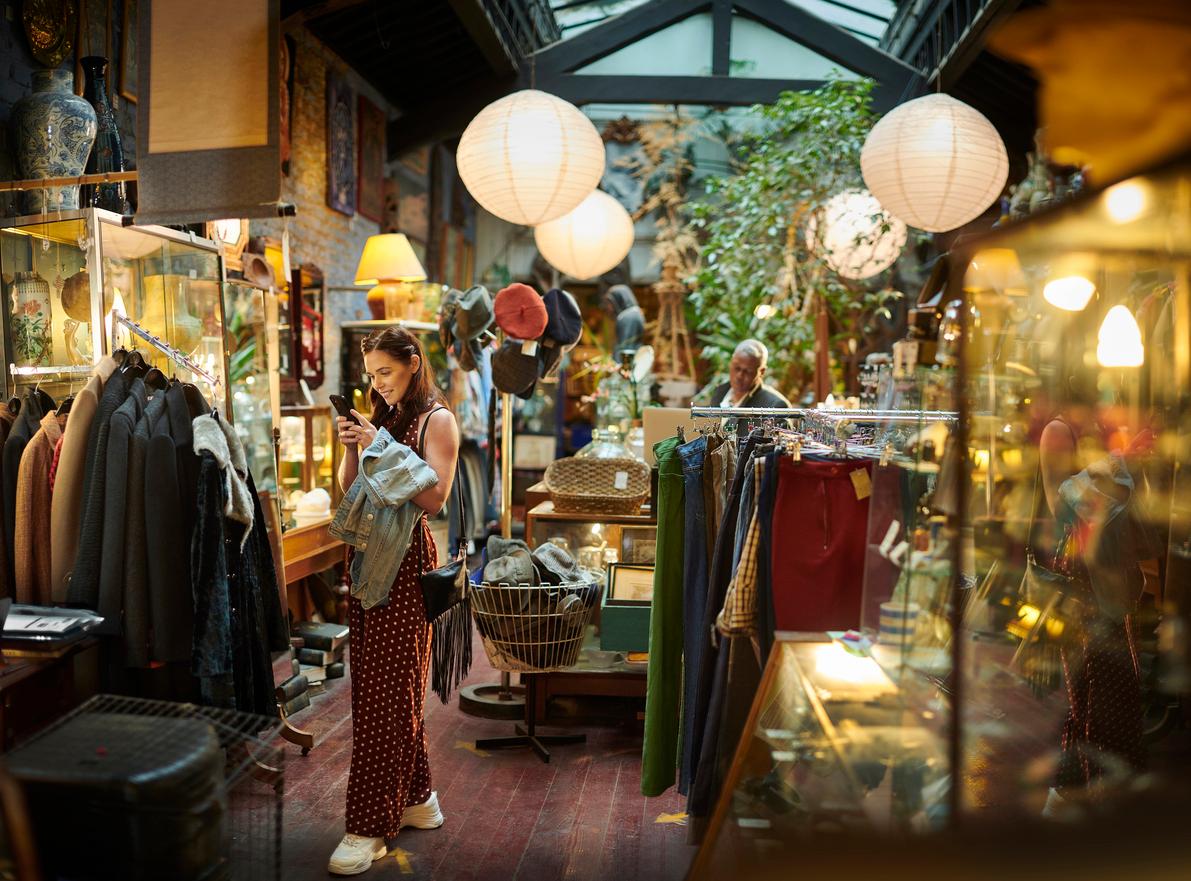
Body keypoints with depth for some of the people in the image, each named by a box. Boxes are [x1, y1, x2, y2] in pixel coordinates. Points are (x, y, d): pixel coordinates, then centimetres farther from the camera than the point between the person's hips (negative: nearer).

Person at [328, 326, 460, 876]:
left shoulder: (437, 420, -5)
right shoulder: (381, 418, 16)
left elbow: (433, 498, -16)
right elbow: (350, 490, 14)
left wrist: (381, 449, -17)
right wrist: (352, 449, -3)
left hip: (406, 561, -8)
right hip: (369, 554, 8)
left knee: (386, 690, -5)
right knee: (374, 683, 11)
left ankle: (371, 826, 2)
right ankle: (415, 798, 25)